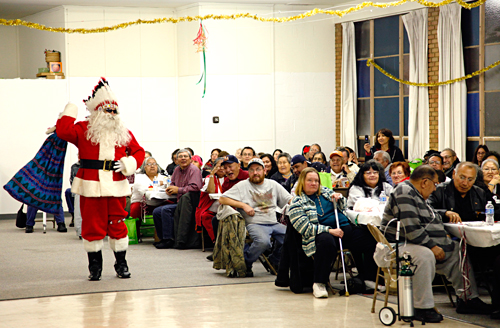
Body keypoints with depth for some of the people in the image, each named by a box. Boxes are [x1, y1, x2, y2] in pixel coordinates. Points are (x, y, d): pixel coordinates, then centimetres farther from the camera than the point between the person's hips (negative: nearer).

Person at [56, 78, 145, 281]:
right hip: (91, 185, -2)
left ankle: (121, 264, 18)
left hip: (116, 185, 2)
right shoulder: (83, 129, 3)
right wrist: (70, 112, -5)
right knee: (92, 225, 1)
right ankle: (95, 265, 14)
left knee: (118, 224, 5)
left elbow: (139, 151, 16)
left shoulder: (124, 133, 13)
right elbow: (64, 132, -13)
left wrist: (130, 163, -3)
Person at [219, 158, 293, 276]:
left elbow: (290, 200, 18)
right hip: (254, 224, -5)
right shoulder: (243, 185, 5)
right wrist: (243, 205, -9)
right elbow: (222, 199, -1)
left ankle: (273, 260, 7)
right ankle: (245, 263, -8)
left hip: (274, 224, 5)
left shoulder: (273, 184, 18)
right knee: (263, 241, -36)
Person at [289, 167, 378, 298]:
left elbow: (343, 208, 28)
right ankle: (319, 284, -29)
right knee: (326, 242, -41)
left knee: (371, 239, -16)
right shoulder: (297, 203, 2)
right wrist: (329, 231, -18)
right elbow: (306, 228, -9)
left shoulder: (325, 192, 19)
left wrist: (339, 198, 4)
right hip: (322, 233, -6)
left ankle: (368, 278, -3)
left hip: (345, 227, 6)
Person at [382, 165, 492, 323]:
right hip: (401, 244, -11)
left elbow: (430, 220, 31)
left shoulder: (416, 195, 18)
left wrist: (443, 235, 14)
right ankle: (422, 308, -34)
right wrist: (432, 246, -20)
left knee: (458, 250, 9)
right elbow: (411, 229, -25)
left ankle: (467, 299, 12)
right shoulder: (404, 193, -17)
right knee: (425, 255, -39)